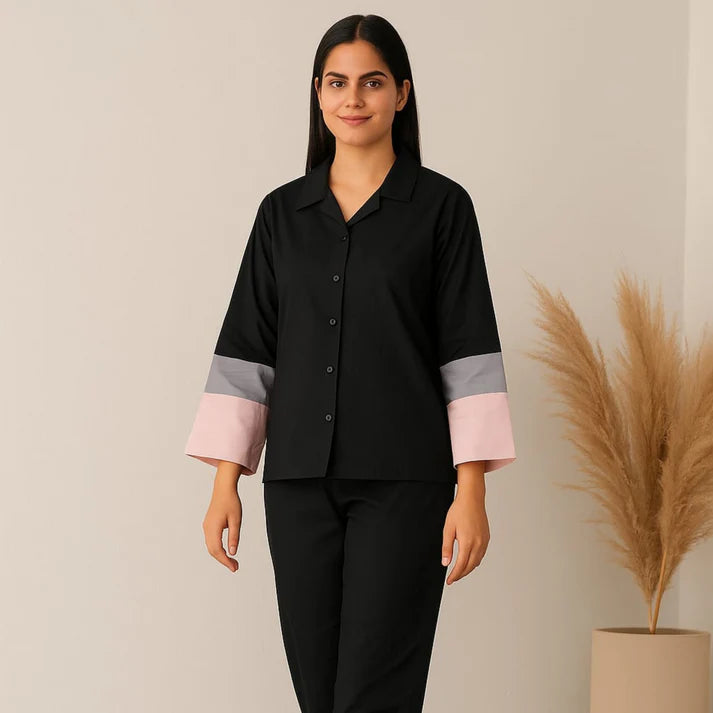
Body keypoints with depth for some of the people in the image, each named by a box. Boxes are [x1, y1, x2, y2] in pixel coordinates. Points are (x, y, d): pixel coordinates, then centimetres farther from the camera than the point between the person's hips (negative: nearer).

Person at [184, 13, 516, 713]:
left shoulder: (441, 206, 1)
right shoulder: (282, 211, 11)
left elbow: (470, 353, -3)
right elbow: (247, 348, 10)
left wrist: (471, 490, -10)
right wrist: (225, 482, 3)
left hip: (403, 479, -4)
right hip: (300, 478, 4)